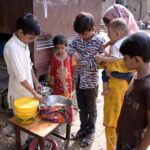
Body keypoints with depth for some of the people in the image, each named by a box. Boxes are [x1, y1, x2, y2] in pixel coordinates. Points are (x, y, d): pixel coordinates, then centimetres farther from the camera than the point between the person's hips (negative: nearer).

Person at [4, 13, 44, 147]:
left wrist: (36, 82, 9)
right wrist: (35, 93, -21)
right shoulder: (12, 47, -27)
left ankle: (28, 139, 42)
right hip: (19, 92, -8)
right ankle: (22, 145, 30)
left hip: (27, 89, 8)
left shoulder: (24, 43, 1)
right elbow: (20, 77, -27)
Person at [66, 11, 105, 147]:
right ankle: (83, 128, 39)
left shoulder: (100, 41, -18)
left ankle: (91, 132, 32)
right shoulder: (78, 38, -1)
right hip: (78, 79, 5)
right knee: (82, 107, 20)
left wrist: (81, 60, -20)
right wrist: (74, 52, -13)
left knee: (91, 109, 13)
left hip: (90, 81, -5)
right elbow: (69, 48, 10)